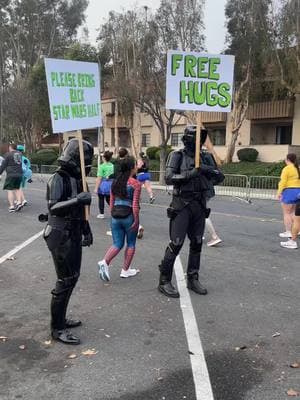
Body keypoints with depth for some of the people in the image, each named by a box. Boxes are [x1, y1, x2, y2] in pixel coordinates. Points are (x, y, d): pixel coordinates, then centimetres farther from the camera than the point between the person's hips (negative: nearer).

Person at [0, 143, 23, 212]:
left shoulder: (8, 154, -6)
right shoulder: (19, 154, 10)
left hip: (11, 175, -6)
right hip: (19, 174, 6)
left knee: (10, 190, -2)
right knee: (17, 189, 18)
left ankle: (12, 206, -8)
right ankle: (19, 202, 3)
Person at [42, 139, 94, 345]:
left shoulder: (77, 179, 9)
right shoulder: (58, 179, -15)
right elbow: (53, 207, -27)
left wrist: (87, 230, 22)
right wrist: (77, 199, -37)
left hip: (74, 235, 9)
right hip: (61, 236, -9)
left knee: (73, 277, 16)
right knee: (65, 281, -3)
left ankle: (61, 318, 32)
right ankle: (57, 328, 10)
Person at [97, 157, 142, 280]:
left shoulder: (115, 182, 7)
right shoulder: (135, 183, -9)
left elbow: (111, 202, 10)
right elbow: (135, 205, -14)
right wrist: (136, 220, -8)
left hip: (115, 217, 5)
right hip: (129, 216, -5)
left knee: (117, 244, 14)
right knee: (131, 244, 13)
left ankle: (105, 262, -8)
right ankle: (125, 270, 19)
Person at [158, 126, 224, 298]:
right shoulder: (177, 156, -5)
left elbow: (217, 176, 9)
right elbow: (169, 178, -17)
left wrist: (212, 171, -12)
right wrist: (191, 174, -25)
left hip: (200, 206, 6)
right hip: (182, 205, -6)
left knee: (197, 243, 11)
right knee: (176, 244, -5)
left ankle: (193, 279, 24)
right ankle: (164, 281, 6)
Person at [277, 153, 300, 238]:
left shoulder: (287, 169, -10)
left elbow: (283, 182, -17)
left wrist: (279, 192, -16)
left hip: (289, 191, -7)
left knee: (286, 213, 1)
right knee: (292, 212, 17)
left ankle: (288, 232, 1)